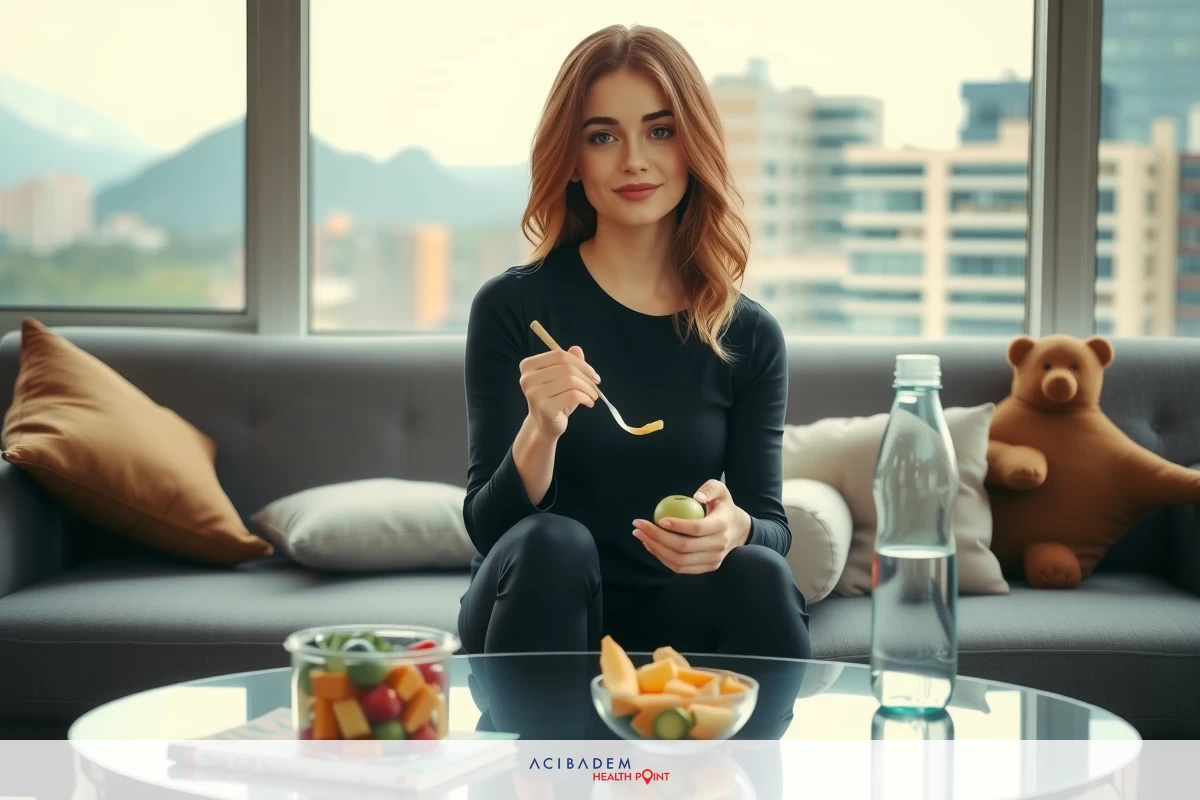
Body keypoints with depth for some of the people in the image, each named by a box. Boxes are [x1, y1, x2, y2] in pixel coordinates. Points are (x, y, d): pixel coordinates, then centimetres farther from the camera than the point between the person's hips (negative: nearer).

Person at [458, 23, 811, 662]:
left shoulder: (749, 335, 2)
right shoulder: (512, 308, -5)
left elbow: (772, 525, -1)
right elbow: (488, 528, -7)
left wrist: (733, 528, -25)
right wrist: (539, 433, -28)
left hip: (681, 626, 1)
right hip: (545, 613, -1)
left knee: (758, 575, -29)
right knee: (553, 543, -32)